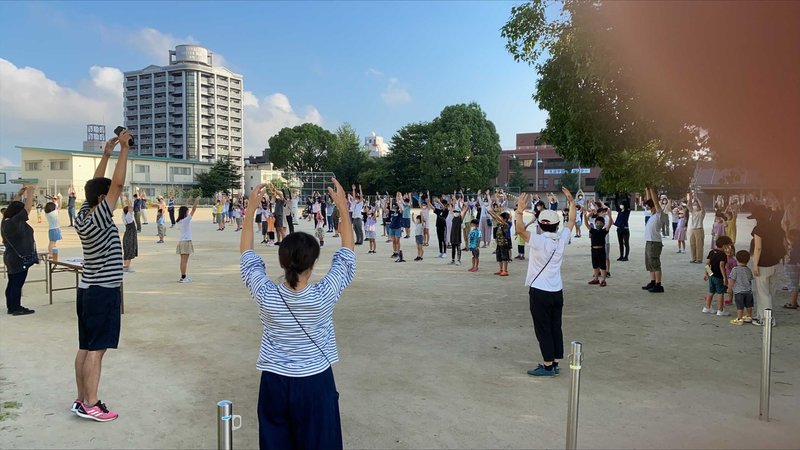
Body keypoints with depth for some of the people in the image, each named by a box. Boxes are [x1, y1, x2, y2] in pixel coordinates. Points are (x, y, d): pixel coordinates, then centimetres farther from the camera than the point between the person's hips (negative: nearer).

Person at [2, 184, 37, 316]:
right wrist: (30, 192, -11)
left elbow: (14, 206, 21)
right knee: (17, 284, -3)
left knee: (12, 284, 14)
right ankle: (17, 308, 2)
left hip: (11, 258, 9)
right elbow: (27, 208, -19)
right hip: (19, 259, -9)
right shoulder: (16, 221, -20)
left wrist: (19, 195, 18)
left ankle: (11, 307, 22)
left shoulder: (6, 221, 7)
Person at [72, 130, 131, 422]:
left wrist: (106, 154, 15)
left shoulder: (82, 217, 4)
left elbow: (96, 185, 15)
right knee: (96, 349, -4)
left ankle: (82, 399, 19)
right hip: (103, 292, -9)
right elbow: (118, 184, -21)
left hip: (88, 289, 9)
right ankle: (90, 405, 1)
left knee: (85, 347, 12)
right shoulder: (98, 220, -18)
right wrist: (124, 148, -16)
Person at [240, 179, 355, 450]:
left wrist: (251, 207, 1)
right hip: (315, 382, -1)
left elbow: (246, 252, -1)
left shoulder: (265, 296, -17)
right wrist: (342, 206, -4)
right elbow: (347, 251, -7)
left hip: (275, 381, 2)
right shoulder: (324, 296, -20)